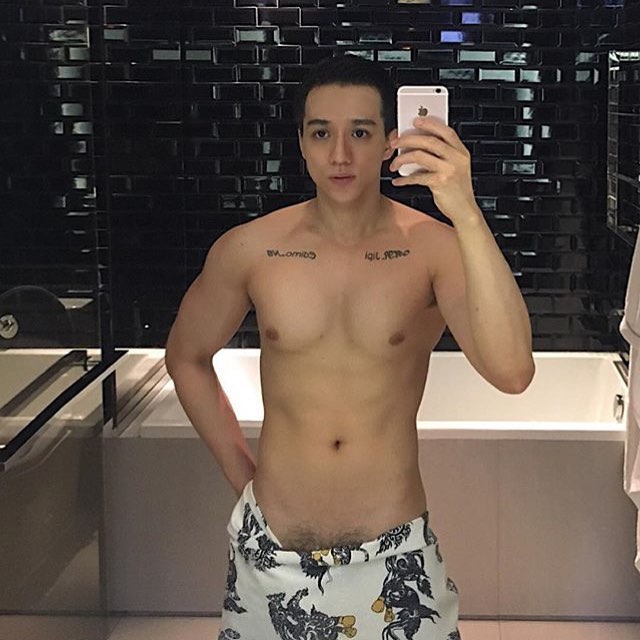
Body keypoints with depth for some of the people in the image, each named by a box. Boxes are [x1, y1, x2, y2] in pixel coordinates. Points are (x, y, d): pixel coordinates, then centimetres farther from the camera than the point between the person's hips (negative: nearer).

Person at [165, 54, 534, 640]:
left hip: (395, 559, -1)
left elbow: (512, 372, -27)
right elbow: (187, 358, 11)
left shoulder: (433, 247, -11)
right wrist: (242, 474, 5)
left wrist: (467, 215, -35)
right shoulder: (249, 250, -5)